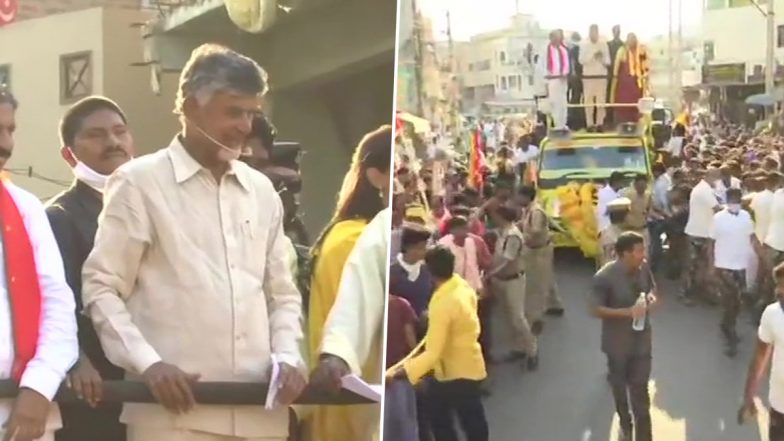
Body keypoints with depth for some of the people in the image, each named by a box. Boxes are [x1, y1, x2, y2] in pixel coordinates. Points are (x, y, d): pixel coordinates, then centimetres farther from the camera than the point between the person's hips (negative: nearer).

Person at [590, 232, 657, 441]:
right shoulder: (604, 277, -26)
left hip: (641, 338, 3)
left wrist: (651, 297, -14)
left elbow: (652, 286, 10)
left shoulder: (643, 268, -10)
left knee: (640, 388, 5)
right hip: (618, 341, -3)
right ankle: (625, 424, 43)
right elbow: (597, 310, -20)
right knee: (620, 385, 19)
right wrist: (628, 311, -29)